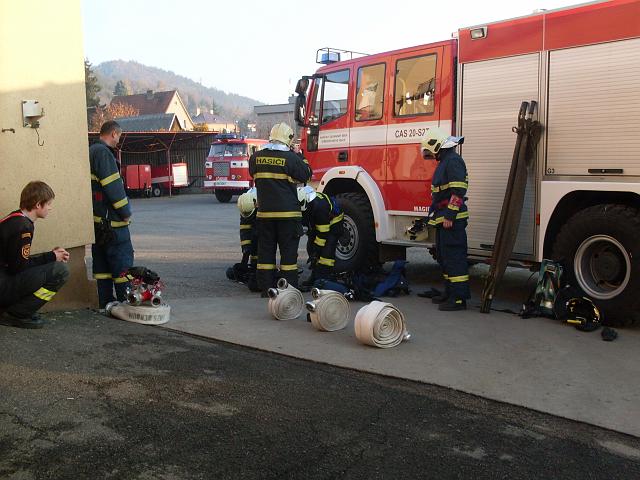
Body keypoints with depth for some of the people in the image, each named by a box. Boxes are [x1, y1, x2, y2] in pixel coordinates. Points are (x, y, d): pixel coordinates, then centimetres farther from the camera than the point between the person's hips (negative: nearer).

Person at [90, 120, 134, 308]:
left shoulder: (91, 151, 16)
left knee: (101, 259, 13)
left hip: (97, 218, 10)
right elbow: (113, 187, -20)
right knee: (122, 258, -4)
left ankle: (105, 300, 18)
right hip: (111, 219, -10)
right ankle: (125, 299, -2)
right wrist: (125, 212, -12)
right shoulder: (104, 153, -15)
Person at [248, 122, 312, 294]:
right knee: (289, 250, 4)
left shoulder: (256, 157, 2)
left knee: (266, 248, 11)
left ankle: (266, 286, 14)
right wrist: (301, 159, 12)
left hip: (264, 212, 4)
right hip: (288, 212, -4)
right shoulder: (291, 158, -10)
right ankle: (289, 286, 6)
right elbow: (306, 175, 1)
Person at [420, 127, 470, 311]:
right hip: (443, 220, 11)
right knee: (444, 257, 17)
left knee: (454, 258, -9)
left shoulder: (453, 161, -14)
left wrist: (449, 216, -23)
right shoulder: (444, 161, 18)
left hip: (452, 221, -11)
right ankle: (450, 292, 26)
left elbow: (458, 192, -22)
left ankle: (459, 298, -6)